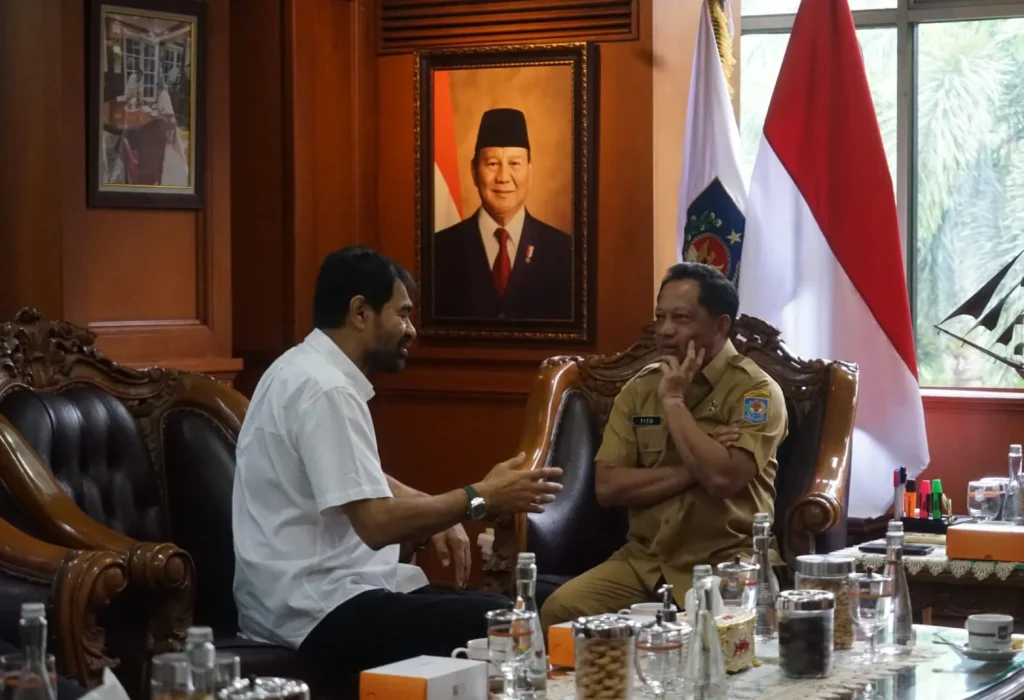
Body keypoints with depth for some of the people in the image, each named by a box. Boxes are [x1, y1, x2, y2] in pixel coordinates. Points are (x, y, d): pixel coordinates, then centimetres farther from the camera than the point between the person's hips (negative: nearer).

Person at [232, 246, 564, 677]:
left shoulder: (307, 369, 13)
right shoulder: (325, 389, -19)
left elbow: (360, 481, 24)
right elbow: (377, 524, -24)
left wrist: (438, 516, 7)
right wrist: (480, 498, -14)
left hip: (307, 595, 11)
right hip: (321, 612, -11)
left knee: (486, 607, 13)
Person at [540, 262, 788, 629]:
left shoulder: (757, 391, -7)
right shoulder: (639, 388, 9)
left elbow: (723, 479, -23)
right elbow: (607, 486, -1)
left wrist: (674, 401, -13)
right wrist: (689, 472, -12)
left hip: (724, 564, -4)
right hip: (643, 559, 4)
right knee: (560, 611, -20)